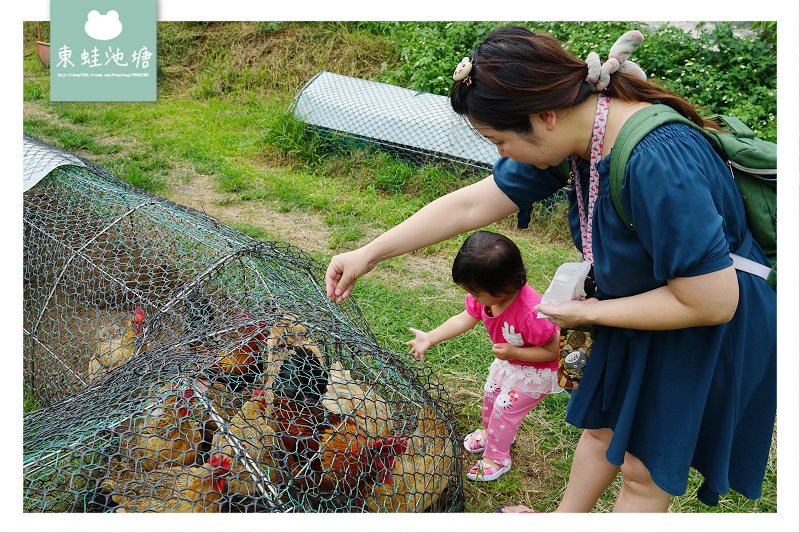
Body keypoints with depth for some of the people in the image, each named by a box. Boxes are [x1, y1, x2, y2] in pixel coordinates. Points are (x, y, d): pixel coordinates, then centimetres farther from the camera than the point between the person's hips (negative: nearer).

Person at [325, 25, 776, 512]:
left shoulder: (659, 164, -39)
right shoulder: (573, 131, -13)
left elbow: (713, 302, -31)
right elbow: (472, 204, -6)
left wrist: (590, 312, -19)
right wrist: (369, 253, -3)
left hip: (713, 334, -7)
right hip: (641, 304, 7)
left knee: (646, 470, 11)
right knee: (602, 424, 23)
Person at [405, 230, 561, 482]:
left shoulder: (531, 314, -44)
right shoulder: (486, 295, -23)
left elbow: (553, 350, -30)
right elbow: (464, 320, -10)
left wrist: (513, 352, -34)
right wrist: (429, 338, -16)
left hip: (536, 370, -7)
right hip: (509, 360, 8)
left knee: (504, 407, 0)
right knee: (491, 392, 23)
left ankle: (496, 457, 26)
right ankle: (489, 432, 53)